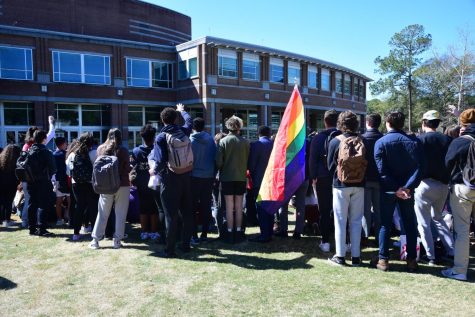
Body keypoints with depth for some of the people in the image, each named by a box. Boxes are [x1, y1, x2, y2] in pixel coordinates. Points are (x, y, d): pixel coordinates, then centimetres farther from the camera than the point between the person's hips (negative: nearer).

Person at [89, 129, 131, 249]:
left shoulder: (101, 148, 2)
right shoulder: (123, 150, -7)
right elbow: (127, 169, -5)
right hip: (122, 185, -3)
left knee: (102, 213, 11)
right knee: (120, 214, 6)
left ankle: (95, 240, 15)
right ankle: (117, 240, 8)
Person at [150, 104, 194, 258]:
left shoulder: (161, 137, -11)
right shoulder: (183, 131, 2)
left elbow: (161, 160, -19)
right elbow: (189, 120, 25)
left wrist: (155, 171, 1)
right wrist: (182, 110, 43)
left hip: (170, 178, -4)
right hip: (186, 176, 4)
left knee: (171, 215, 0)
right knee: (186, 212, 13)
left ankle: (169, 249, 5)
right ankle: (186, 244, 22)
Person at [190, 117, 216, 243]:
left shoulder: (190, 140, -8)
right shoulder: (210, 139, 0)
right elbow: (215, 157, 2)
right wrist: (213, 173, 9)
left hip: (194, 177, -3)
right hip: (209, 176, 3)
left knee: (192, 206, 6)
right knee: (206, 206, 10)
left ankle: (194, 235, 4)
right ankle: (204, 234, 14)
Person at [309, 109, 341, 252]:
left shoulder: (318, 138, -4)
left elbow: (312, 159, -5)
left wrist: (313, 177, -1)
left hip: (323, 179, -2)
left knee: (324, 211, 5)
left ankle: (325, 242, 8)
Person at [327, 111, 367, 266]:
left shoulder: (335, 141, -8)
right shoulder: (363, 142, -4)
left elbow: (330, 165, -1)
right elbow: (367, 164, 1)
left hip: (340, 185, -2)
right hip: (359, 185, 2)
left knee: (340, 221, 6)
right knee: (356, 220, 10)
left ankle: (340, 256, 10)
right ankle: (355, 256, 15)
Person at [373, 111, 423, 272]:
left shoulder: (381, 142, -8)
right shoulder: (415, 141, 0)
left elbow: (382, 171, -15)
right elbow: (419, 167, -10)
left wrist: (396, 189, -13)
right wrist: (407, 187, -17)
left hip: (388, 190, -2)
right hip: (408, 190, 2)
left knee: (385, 224, 7)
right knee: (410, 224, 12)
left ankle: (383, 260, 10)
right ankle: (411, 260, 17)